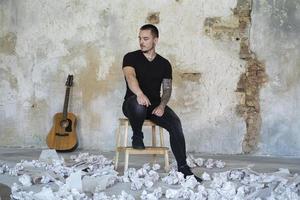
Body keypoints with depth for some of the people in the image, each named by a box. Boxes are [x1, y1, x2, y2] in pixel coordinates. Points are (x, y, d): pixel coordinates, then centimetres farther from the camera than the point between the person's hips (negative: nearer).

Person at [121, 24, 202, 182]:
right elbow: (130, 76, -21)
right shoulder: (131, 58, -2)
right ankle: (137, 136, -10)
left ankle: (182, 167, -23)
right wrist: (139, 94, -43)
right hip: (134, 102, -3)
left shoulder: (164, 64, 10)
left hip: (155, 104, 3)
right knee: (138, 104, -40)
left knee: (175, 123, -25)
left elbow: (167, 88, 9)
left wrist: (162, 105, -13)